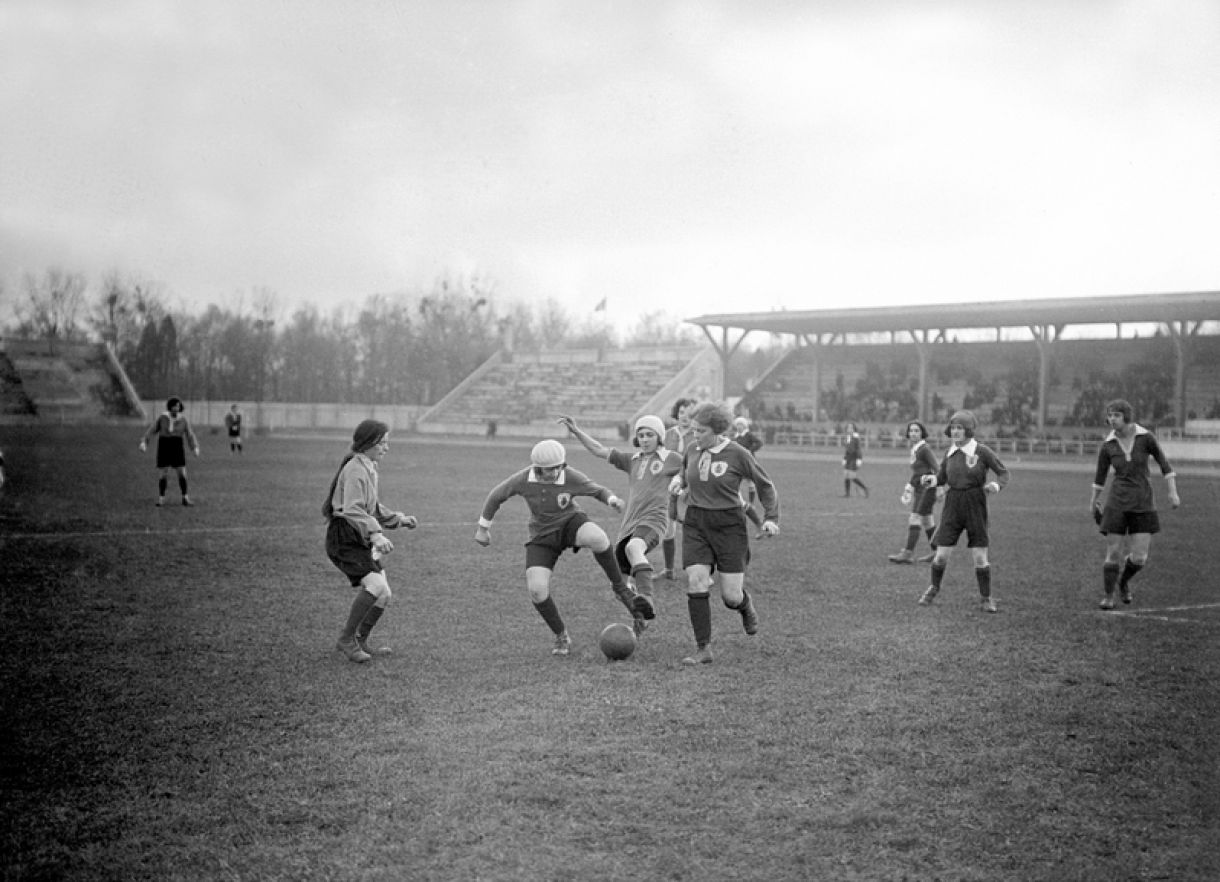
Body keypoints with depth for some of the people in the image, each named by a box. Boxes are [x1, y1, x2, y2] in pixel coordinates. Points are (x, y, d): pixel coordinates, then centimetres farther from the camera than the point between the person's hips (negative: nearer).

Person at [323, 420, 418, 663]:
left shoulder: (368, 468, 17)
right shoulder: (355, 469, -15)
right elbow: (352, 509, -28)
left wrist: (398, 519, 20)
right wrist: (375, 533, -40)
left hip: (360, 542, 10)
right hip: (344, 540, -10)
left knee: (383, 596, 8)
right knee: (376, 585, -26)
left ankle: (360, 643, 26)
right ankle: (346, 638, -13)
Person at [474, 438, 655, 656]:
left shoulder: (571, 478, -21)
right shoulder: (522, 480, -19)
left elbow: (598, 491, -3)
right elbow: (496, 495, -1)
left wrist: (612, 499, -26)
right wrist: (483, 528, 7)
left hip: (571, 523, -1)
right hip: (542, 536, 1)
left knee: (597, 538, -38)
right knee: (536, 590, -20)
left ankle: (620, 588, -16)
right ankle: (561, 637, 5)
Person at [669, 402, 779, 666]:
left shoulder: (737, 454, -9)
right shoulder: (692, 451, 3)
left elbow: (765, 486, 4)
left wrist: (771, 518, -5)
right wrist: (679, 481, 3)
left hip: (729, 526, -3)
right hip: (695, 524, 3)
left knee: (731, 596, -4)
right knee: (696, 584, -12)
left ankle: (745, 604, 35)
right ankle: (703, 649, -3)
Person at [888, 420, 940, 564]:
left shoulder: (925, 449, -13)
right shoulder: (915, 449, 14)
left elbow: (937, 468, -15)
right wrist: (908, 488, 18)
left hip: (928, 488, -9)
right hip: (919, 488, 9)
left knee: (914, 518, -14)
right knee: (926, 520, 12)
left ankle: (908, 553, -17)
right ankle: (936, 552, 20)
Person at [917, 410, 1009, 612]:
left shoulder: (982, 451, -9)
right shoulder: (951, 452, 3)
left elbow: (1003, 473, -1)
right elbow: (942, 477, 13)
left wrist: (996, 485, -22)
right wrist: (931, 479, -8)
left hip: (975, 506, -3)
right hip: (953, 505, 3)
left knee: (980, 557, -2)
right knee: (941, 555, 2)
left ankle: (986, 597, 17)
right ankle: (934, 588, 29)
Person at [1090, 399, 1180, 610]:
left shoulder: (1146, 437, -8)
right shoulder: (1107, 446, -5)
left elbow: (1164, 464, 0)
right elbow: (1100, 474, 11)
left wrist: (1173, 492, -9)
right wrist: (1094, 501, 22)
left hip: (1143, 503, 0)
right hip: (1118, 503, 0)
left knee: (1139, 558, -3)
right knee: (1114, 555, -3)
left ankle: (1124, 580, 30)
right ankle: (1108, 595, 20)